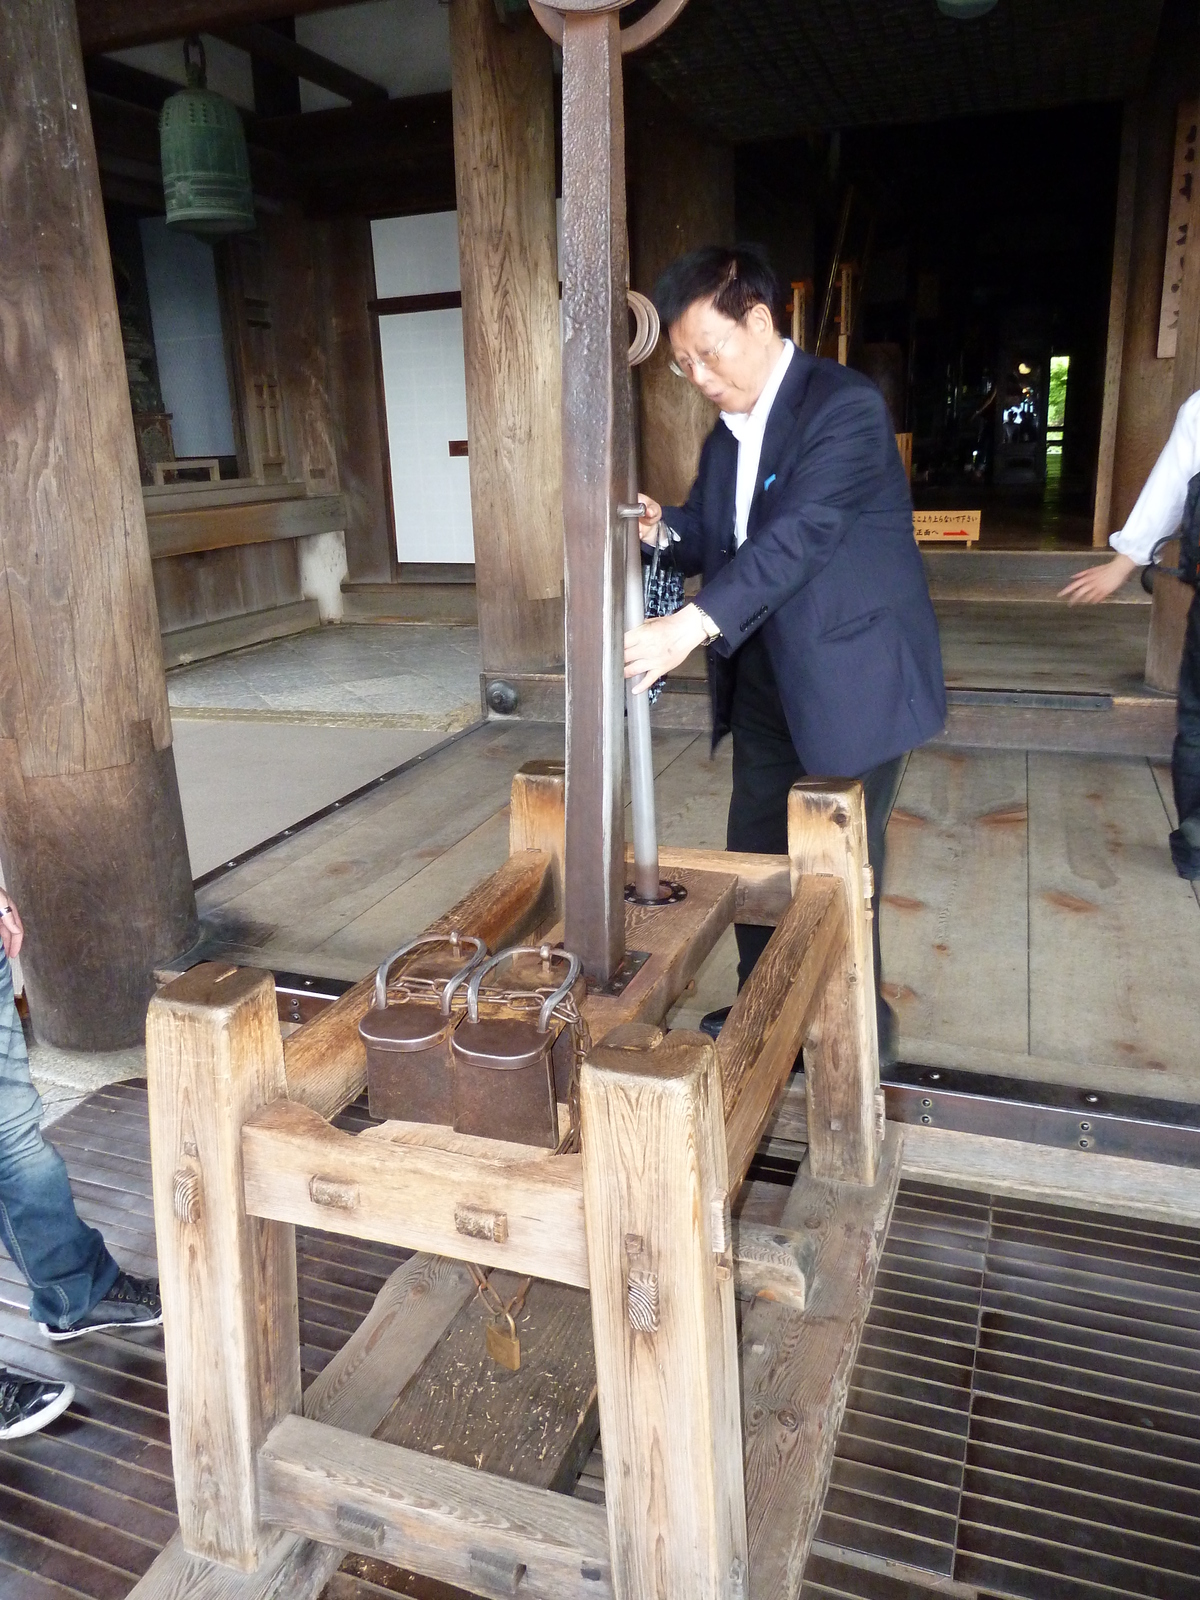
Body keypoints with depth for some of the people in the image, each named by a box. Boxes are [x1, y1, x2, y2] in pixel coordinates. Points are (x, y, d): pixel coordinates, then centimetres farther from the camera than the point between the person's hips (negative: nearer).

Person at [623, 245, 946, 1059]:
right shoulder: (729, 431, 9)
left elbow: (799, 535, -28)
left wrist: (691, 627, -37)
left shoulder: (845, 405, -16)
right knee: (754, 855, 14)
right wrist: (661, 527, -11)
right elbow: (713, 533, 13)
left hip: (850, 680, -7)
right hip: (765, 680, 8)